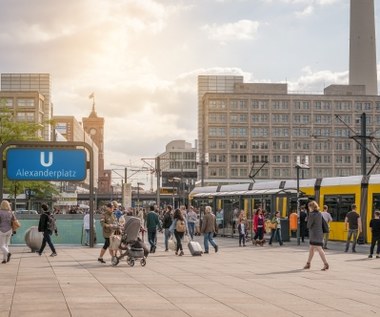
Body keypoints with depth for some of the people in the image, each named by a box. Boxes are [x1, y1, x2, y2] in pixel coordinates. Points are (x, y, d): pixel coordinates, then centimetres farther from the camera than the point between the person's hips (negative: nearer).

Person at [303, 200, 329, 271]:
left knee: (319, 249, -9)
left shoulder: (312, 215, -16)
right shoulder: (320, 214, 9)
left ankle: (326, 264, -12)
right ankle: (308, 263, 25)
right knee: (311, 249, 17)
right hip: (319, 233, 9)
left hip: (315, 235, -9)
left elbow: (308, 225, -11)